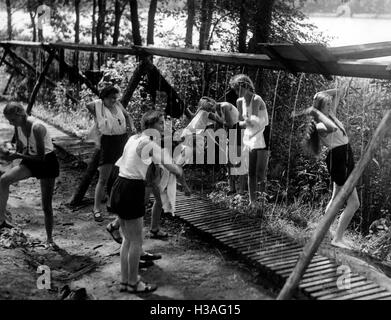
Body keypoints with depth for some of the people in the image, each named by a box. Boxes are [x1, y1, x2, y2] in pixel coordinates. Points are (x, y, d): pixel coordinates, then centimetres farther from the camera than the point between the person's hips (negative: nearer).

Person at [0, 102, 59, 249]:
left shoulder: (37, 128, -29)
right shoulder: (18, 127, -7)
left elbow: (41, 157, -29)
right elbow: (20, 150, 6)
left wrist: (18, 156, -33)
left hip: (47, 163, -6)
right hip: (31, 161, 6)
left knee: (46, 205, -2)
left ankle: (49, 240, 13)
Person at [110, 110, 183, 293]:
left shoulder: (133, 139, 13)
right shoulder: (150, 144, -13)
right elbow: (169, 166, -23)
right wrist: (179, 171, 1)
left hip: (119, 187, 9)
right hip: (132, 190, -9)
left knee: (128, 239, 18)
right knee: (136, 241, 6)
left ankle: (125, 281, 26)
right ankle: (133, 283, 18)